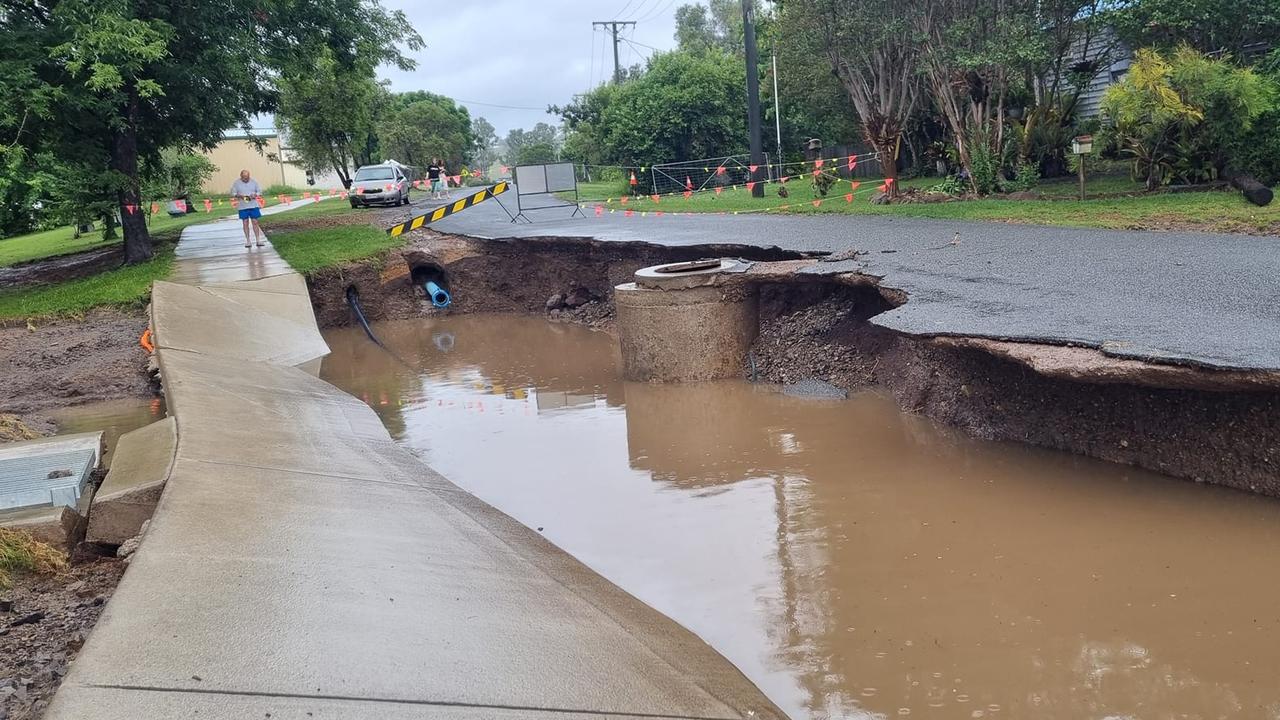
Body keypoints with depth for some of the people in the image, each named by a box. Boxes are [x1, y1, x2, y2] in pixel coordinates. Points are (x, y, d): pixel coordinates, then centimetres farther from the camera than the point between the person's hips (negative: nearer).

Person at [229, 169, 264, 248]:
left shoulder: (254, 181, 3)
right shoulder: (236, 183, 0)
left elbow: (259, 191, 7)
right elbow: (233, 193, 2)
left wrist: (255, 195, -13)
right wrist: (239, 196, -16)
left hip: (253, 205, 0)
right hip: (242, 206, 0)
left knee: (255, 222, -1)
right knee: (245, 223, 3)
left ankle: (258, 240, 2)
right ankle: (248, 241, 8)